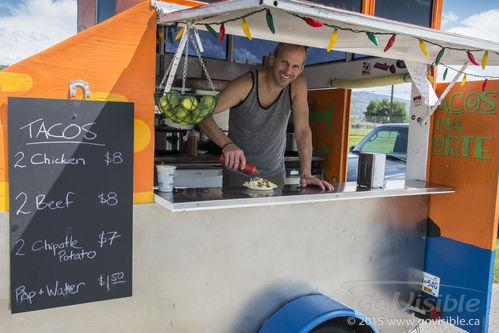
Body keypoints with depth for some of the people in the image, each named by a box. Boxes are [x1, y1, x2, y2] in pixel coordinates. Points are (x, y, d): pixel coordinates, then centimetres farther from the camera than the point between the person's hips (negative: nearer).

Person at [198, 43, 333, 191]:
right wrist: (226, 143, -43)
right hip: (238, 172, -2)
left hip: (275, 173, 3)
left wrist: (305, 174, -22)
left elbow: (303, 130, -13)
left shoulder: (298, 85, -12)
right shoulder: (246, 85, -22)